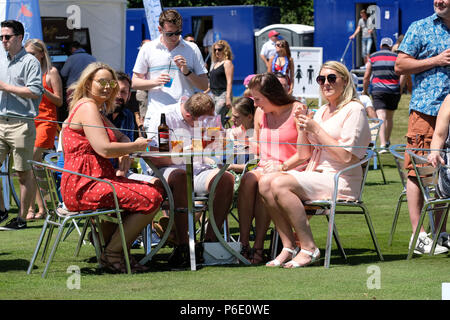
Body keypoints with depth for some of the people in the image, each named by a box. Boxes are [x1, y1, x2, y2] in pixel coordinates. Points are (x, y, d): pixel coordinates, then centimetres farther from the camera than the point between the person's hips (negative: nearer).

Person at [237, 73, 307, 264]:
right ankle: (244, 243, -34)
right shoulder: (261, 113, 16)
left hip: (291, 169, -5)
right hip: (264, 168, 5)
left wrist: (282, 166, -19)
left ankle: (259, 246, -34)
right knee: (248, 180, -29)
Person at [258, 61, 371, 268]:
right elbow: (304, 155, 20)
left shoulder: (354, 110, -5)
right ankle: (289, 247, -15)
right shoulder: (321, 112, 20)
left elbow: (346, 156, -15)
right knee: (265, 183, -14)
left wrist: (316, 130, -12)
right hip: (315, 176, 8)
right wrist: (302, 128, 3)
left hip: (340, 180, -8)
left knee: (280, 185, -27)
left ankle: (309, 248, -22)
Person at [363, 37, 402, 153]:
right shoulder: (396, 57, 10)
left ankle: (383, 145, -24)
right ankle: (387, 142, 29)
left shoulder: (373, 57, 9)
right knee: (390, 117, 17)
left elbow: (366, 76, 8)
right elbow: (403, 74, 2)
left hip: (378, 90, -2)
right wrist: (399, 89, 12)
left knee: (381, 118, -11)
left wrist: (365, 91, 20)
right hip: (394, 90, 2)